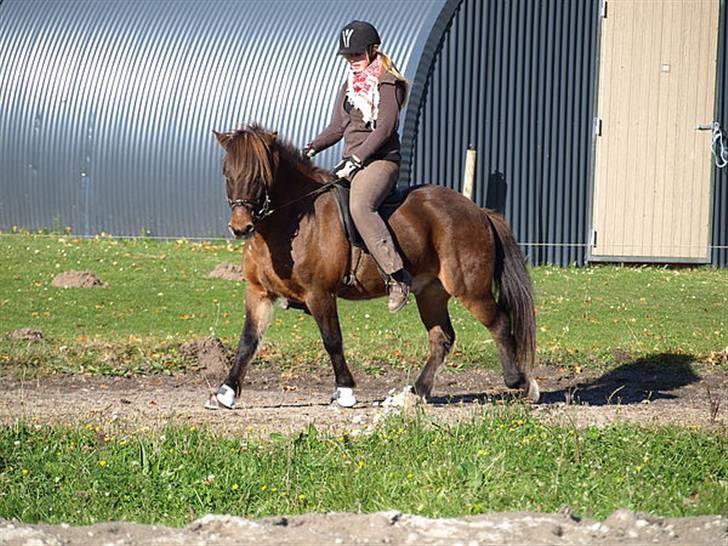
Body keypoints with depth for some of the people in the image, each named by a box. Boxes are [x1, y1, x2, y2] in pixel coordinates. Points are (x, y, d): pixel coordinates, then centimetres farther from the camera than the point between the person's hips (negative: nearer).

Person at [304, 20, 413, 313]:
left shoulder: (387, 83, -6)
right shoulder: (349, 85, 19)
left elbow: (385, 128, -15)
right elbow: (337, 127, 22)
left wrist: (356, 159, -22)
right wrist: (312, 148, 5)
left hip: (380, 160, -10)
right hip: (352, 162, 10)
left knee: (359, 206, -35)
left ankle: (397, 275, -37)